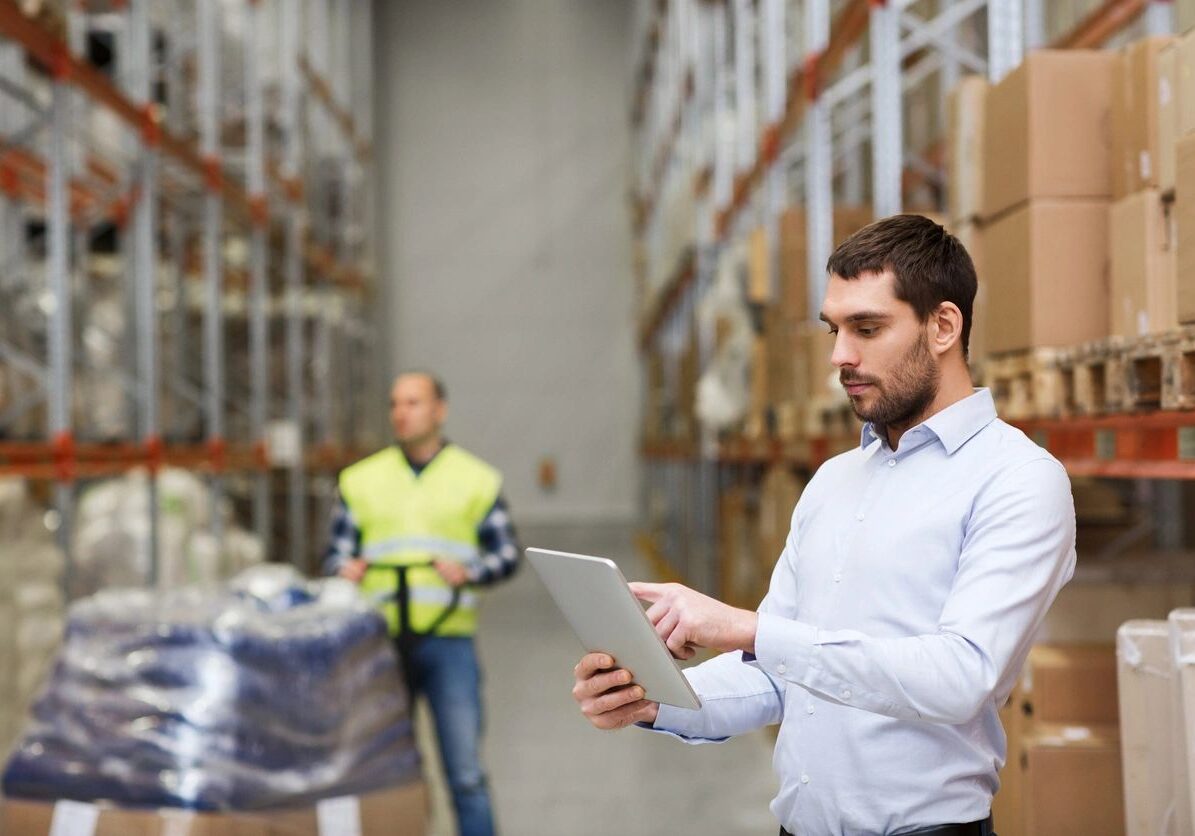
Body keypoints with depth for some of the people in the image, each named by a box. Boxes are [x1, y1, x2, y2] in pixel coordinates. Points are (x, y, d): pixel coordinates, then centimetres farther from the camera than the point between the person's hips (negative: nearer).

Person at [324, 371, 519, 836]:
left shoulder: (477, 480, 9)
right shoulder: (360, 480, 13)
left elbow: (507, 553, 7)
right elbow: (336, 554, 13)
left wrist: (469, 572, -12)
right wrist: (344, 570, -10)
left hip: (448, 643, -2)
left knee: (465, 773, -6)